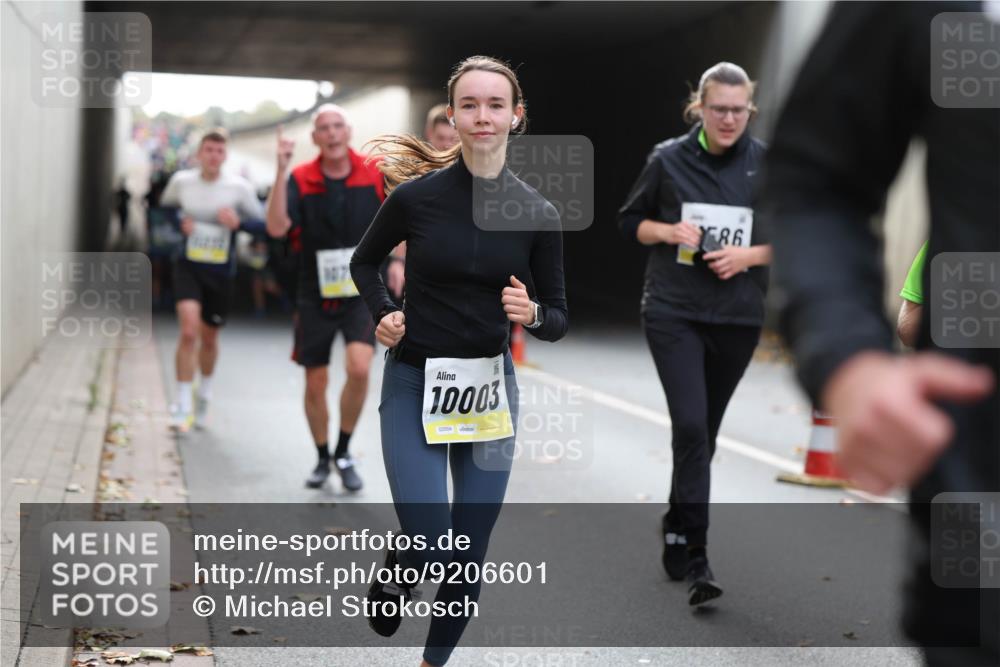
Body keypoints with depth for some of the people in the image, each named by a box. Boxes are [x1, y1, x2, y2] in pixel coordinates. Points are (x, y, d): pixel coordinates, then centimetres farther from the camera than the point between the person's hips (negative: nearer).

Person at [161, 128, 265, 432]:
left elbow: (263, 223, -4)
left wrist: (238, 222, -24)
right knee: (189, 330, -20)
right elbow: (164, 206, 15)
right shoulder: (181, 181, -4)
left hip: (221, 271, 1)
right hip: (188, 266, -1)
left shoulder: (239, 187, -8)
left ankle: (204, 395, 42)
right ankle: (182, 405, -12)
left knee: (209, 338, 14)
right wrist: (179, 220, -6)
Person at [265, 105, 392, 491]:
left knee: (359, 368, -22)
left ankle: (343, 453, 0)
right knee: (316, 383, 7)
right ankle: (322, 459, 31)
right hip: (315, 296, 1)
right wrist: (281, 171, -26)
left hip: (363, 291, -1)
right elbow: (277, 228, -21)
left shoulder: (376, 173, -4)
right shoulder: (300, 179, -6)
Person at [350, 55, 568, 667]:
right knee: (432, 548, -11)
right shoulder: (415, 196, -8)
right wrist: (384, 314, -6)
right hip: (414, 385, -2)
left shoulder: (537, 213, -5)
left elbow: (558, 320, 2)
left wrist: (532, 314, -20)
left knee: (471, 556, 8)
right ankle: (396, 568, 27)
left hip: (490, 388, 2)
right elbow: (365, 261, 11)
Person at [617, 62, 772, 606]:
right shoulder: (668, 159, -1)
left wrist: (748, 255, -13)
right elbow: (630, 222, 9)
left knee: (704, 431, 12)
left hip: (738, 317, 2)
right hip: (673, 312, -2)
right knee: (690, 425, -14)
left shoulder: (768, 165, 0)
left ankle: (677, 537, 32)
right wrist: (667, 230, -11)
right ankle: (695, 559, -10)